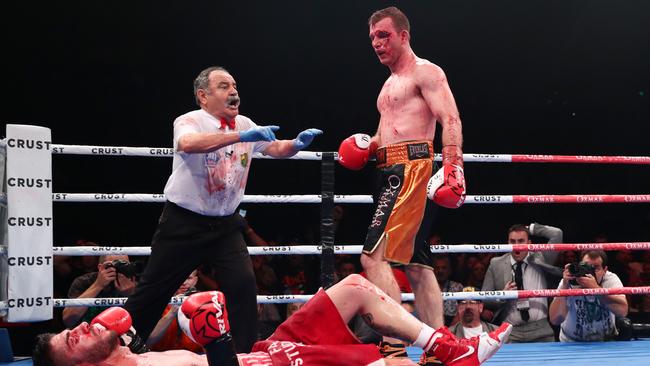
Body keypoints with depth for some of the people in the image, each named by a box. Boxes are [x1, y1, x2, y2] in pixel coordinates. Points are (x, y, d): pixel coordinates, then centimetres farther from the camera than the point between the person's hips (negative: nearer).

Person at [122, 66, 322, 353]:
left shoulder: (244, 125, 6)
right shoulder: (189, 121, -15)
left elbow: (277, 149, 5)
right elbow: (188, 144, -37)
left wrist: (296, 144, -20)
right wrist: (242, 136, -46)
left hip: (225, 224, 5)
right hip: (183, 222, -5)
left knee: (244, 284, -11)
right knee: (153, 291, 2)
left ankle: (245, 354, -2)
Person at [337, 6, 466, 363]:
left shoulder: (424, 72, -5)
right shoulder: (391, 83, 24)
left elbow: (450, 120, -16)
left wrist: (453, 165, -29)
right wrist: (368, 147, 12)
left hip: (411, 167, -10)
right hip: (391, 171, 10)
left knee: (374, 256, -20)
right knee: (415, 264, 9)